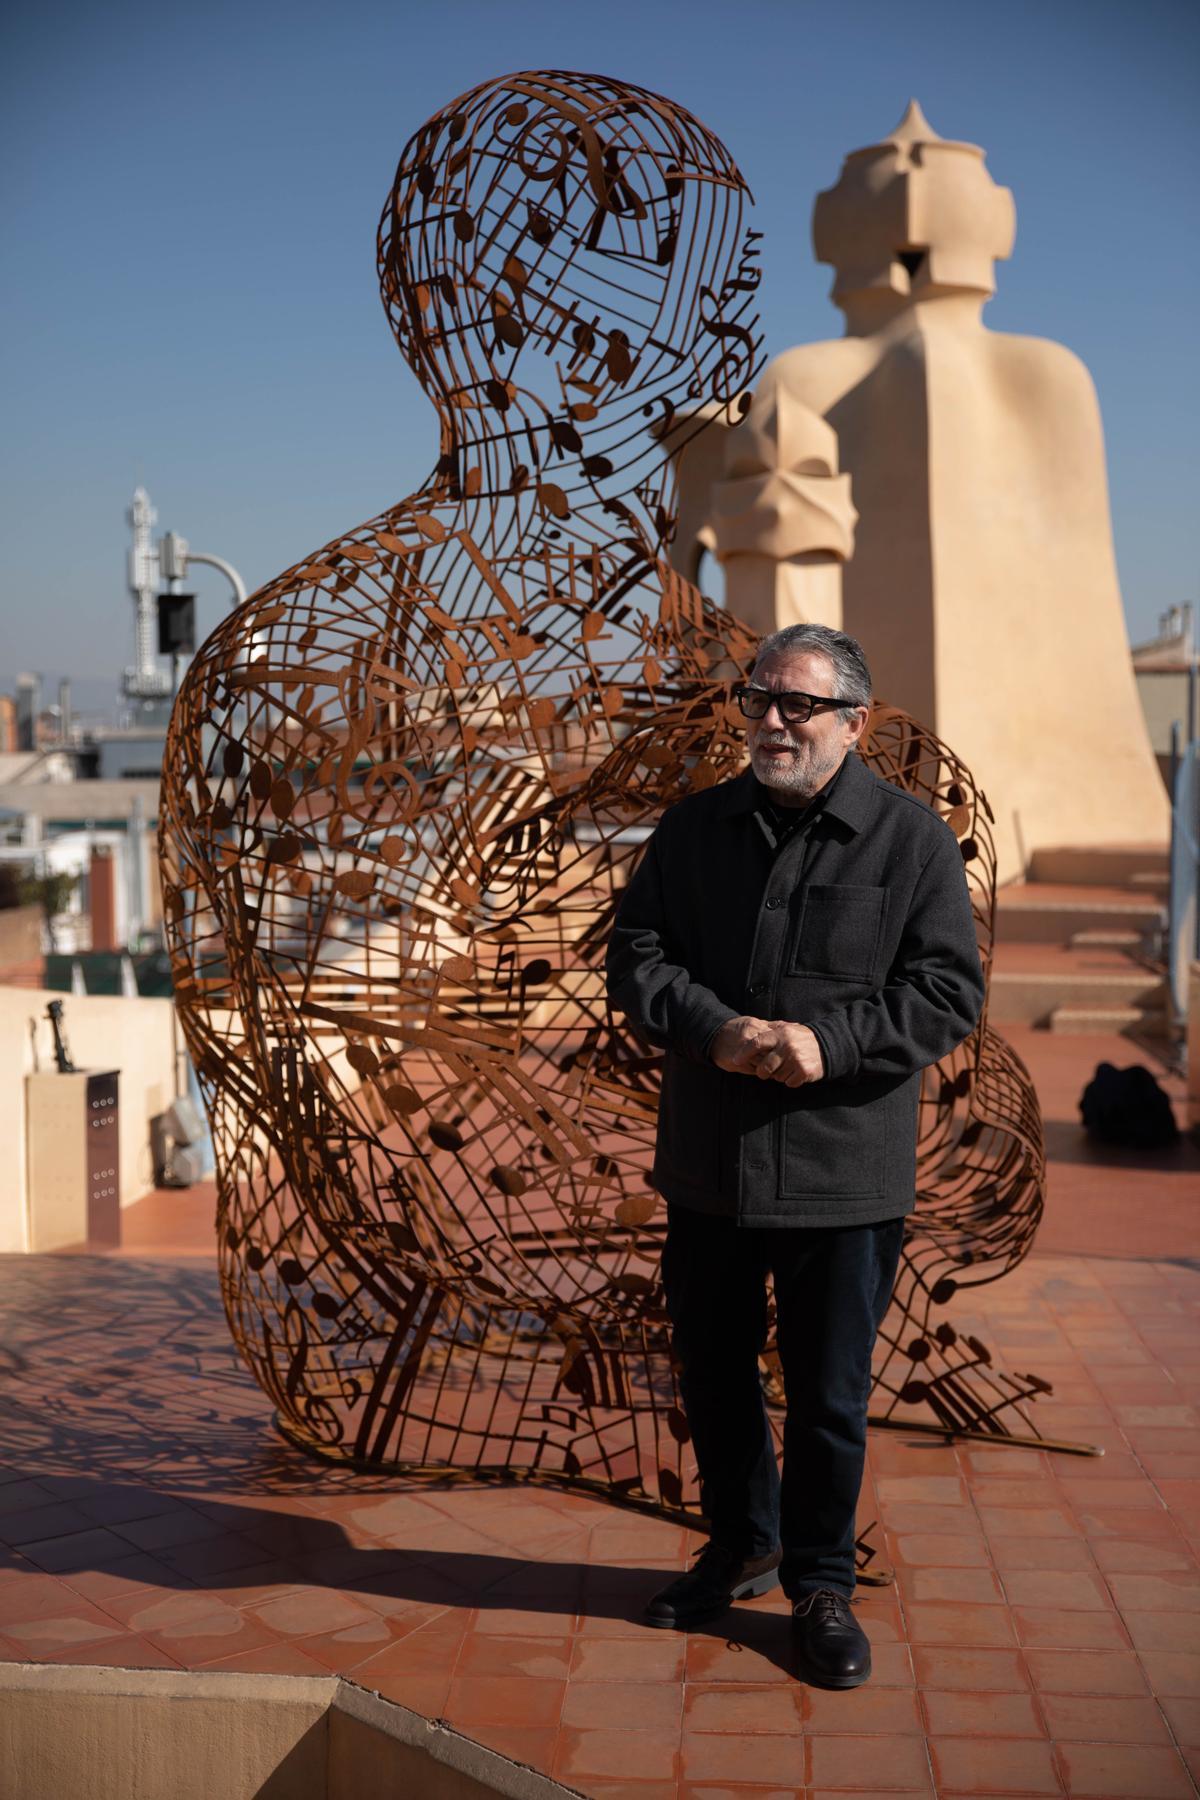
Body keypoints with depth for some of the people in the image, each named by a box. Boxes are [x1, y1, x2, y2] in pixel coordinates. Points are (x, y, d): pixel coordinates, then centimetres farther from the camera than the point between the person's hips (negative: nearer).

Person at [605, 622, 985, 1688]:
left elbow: (950, 992, -8)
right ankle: (742, 1543, 40)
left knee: (830, 1391, 7)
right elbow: (637, 954, 2)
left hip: (844, 1176, -3)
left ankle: (820, 1582, 27)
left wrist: (829, 1040, -21)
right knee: (712, 1368, 17)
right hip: (708, 1162, 4)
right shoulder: (697, 827, 6)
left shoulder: (913, 838, -4)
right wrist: (714, 1029, -17)